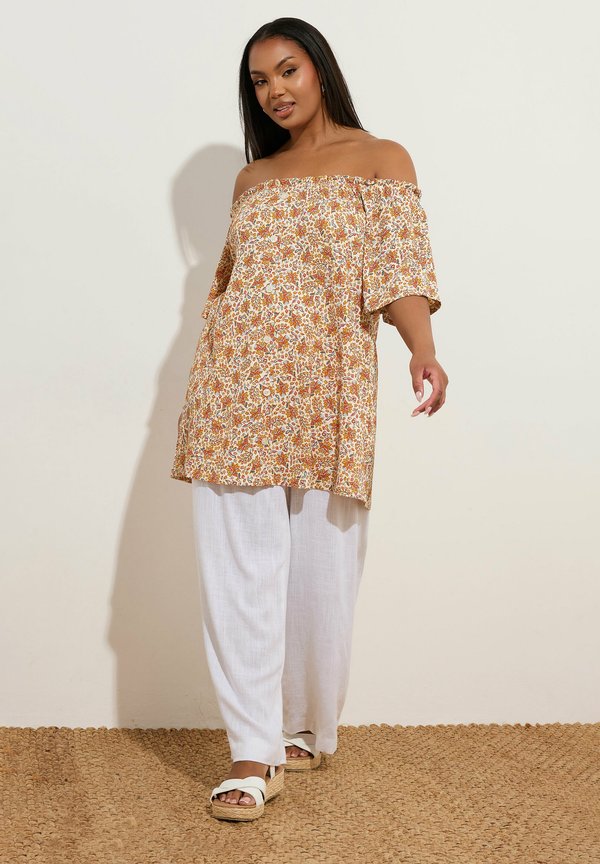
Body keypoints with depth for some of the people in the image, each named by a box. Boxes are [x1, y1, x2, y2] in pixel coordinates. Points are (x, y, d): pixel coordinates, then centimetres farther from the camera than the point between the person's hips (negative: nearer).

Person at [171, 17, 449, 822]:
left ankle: (307, 731, 21)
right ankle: (253, 752, 1)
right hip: (236, 387, 4)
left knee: (319, 569, 2)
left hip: (325, 388, -3)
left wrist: (424, 352, -25)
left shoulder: (380, 159, 6)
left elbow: (400, 268, -7)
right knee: (237, 569, -3)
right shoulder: (250, 179, 19)